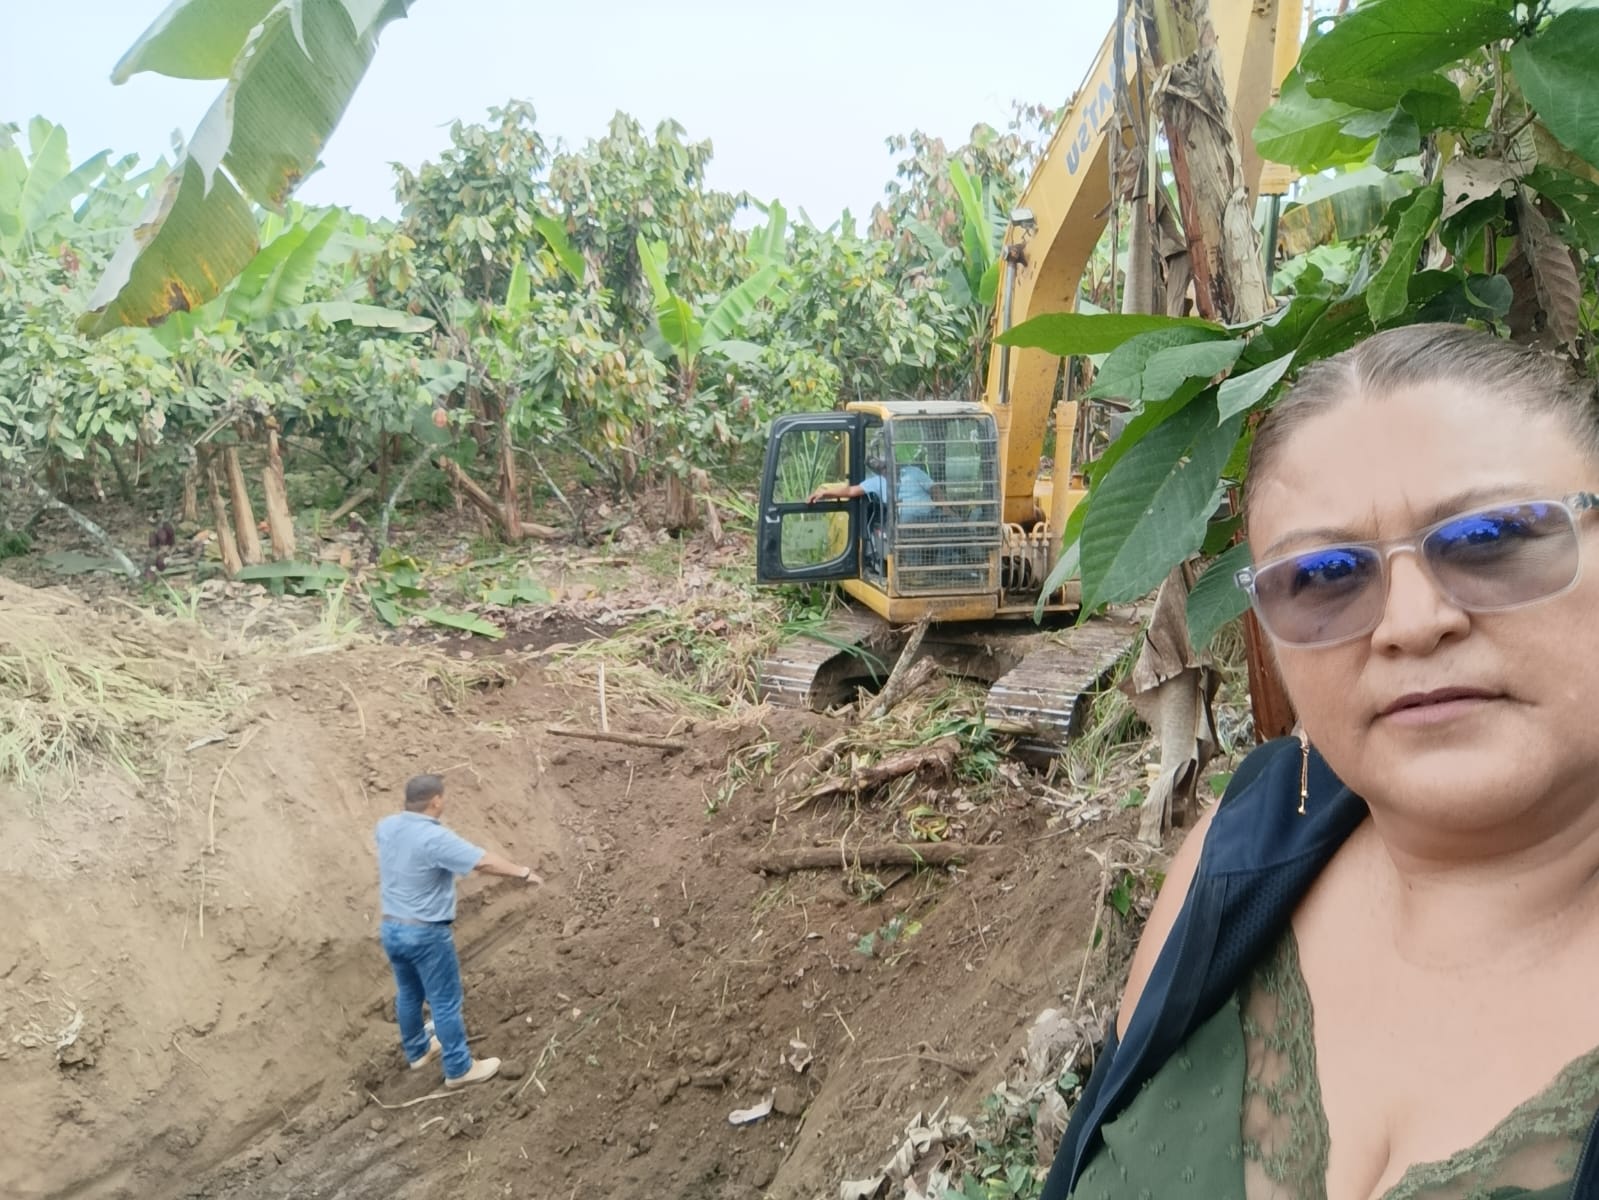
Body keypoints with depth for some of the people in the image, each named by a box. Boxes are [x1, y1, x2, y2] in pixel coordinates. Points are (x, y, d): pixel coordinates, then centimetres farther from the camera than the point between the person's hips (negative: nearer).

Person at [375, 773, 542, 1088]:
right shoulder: (435, 838, -26)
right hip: (426, 933, -8)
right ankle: (459, 1069, 16)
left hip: (391, 928, 8)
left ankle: (417, 1051, 42)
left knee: (408, 994, 24)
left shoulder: (386, 827, -1)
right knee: (445, 1003, 5)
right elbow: (484, 861, -28)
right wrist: (522, 872, -15)